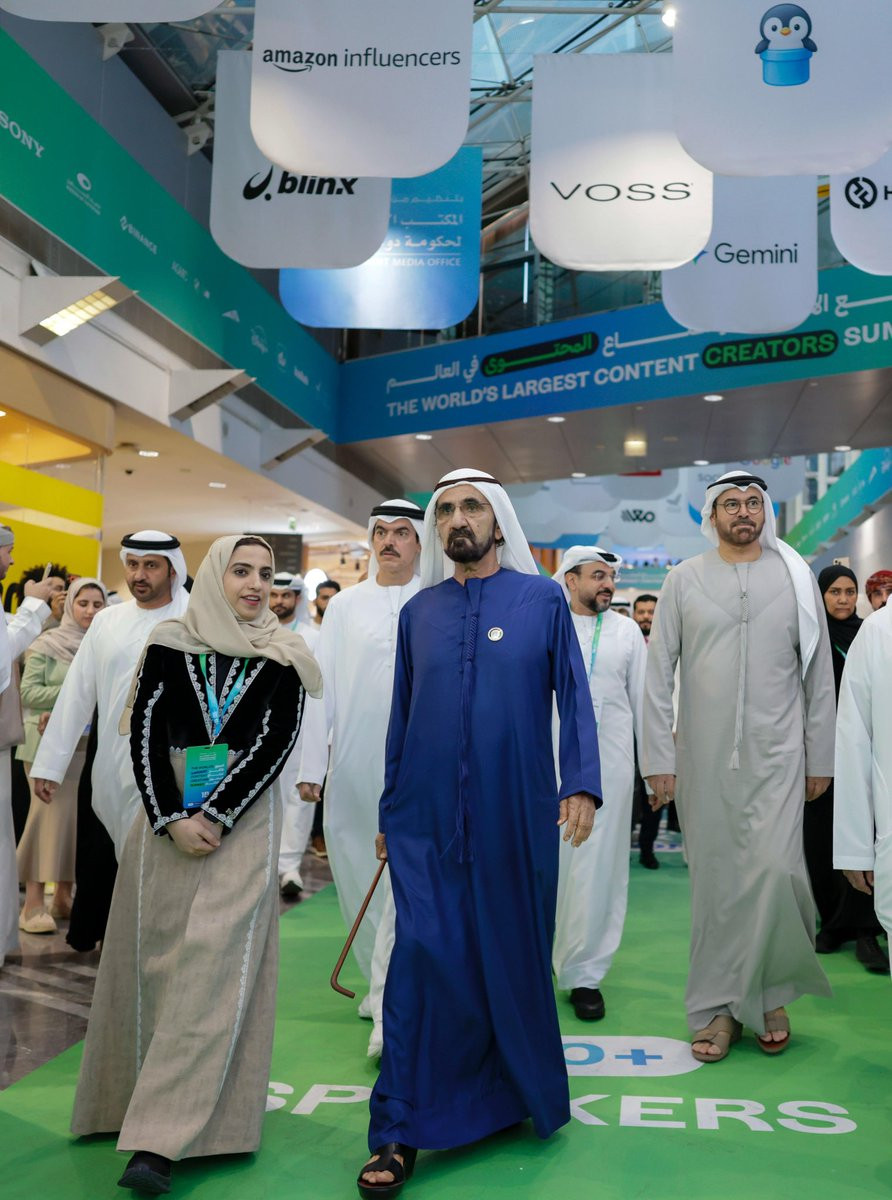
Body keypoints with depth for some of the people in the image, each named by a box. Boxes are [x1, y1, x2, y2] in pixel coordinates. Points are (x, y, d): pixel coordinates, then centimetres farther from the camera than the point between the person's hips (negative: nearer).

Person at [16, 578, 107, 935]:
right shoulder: (47, 644, 1)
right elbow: (28, 692, -4)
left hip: (90, 744, 4)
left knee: (81, 816, 4)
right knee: (50, 813, -8)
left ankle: (63, 897, 13)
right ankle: (34, 902, -3)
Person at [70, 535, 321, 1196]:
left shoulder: (283, 656, 2)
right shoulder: (169, 643, 5)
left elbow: (276, 742, -5)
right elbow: (144, 732, 0)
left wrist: (217, 815, -14)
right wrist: (169, 817, -11)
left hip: (242, 819, -2)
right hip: (167, 816, 2)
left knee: (216, 963, -8)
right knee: (157, 950, 7)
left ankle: (161, 1139, -8)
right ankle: (155, 1107, 26)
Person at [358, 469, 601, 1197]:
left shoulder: (543, 599, 2)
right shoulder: (418, 612, 9)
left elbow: (574, 696, -1)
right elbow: (400, 715, 12)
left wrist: (582, 784, -12)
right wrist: (388, 809, 12)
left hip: (515, 814, -1)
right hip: (426, 816, 1)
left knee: (515, 956, 11)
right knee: (421, 958, -3)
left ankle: (524, 1094, 34)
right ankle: (399, 1133, 6)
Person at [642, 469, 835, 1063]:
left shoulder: (796, 577, 6)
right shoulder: (684, 579, 4)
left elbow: (819, 673, 7)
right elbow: (658, 674, 3)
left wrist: (820, 757, 5)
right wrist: (659, 757, -3)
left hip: (776, 753, 0)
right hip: (703, 757, 0)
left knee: (775, 870, -10)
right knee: (714, 881, 5)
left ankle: (774, 991, 14)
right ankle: (718, 1007, 18)